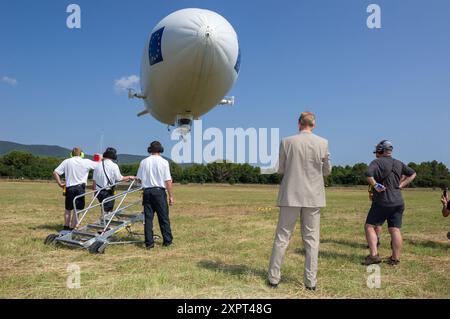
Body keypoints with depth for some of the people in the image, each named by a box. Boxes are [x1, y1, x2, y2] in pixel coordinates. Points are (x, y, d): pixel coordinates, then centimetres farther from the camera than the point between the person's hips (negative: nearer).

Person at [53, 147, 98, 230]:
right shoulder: (86, 162, -2)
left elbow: (55, 172, 0)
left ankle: (66, 227, 28)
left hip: (69, 188, 3)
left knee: (68, 209, 17)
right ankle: (71, 228, 5)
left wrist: (60, 184, 6)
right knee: (77, 210, 4)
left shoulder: (66, 162, 3)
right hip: (80, 188, -3)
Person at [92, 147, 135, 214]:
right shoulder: (114, 166, -12)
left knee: (104, 209, 21)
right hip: (108, 192, -5)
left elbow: (94, 180, 6)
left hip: (98, 191, 5)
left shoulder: (98, 165, 2)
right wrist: (129, 177, 5)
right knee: (107, 211, 2)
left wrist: (94, 189, 17)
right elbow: (119, 179, -9)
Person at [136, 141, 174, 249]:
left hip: (147, 192, 3)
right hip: (159, 191, -3)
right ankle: (167, 241, 14)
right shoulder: (164, 162, -5)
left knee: (148, 218, 6)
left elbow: (139, 178, 8)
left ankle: (149, 243, 8)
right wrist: (171, 196, -2)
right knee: (163, 218, 7)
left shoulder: (144, 162, 4)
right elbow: (168, 181, -7)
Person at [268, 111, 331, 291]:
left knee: (282, 237, 7)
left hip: (291, 196, 0)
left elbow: (280, 170, 4)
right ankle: (311, 281, 12)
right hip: (313, 197, 1)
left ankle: (274, 278, 11)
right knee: (311, 239, 8)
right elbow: (327, 171, 6)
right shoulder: (322, 143, -3)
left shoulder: (287, 142, -4)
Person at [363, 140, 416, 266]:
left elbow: (368, 173, -26)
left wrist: (375, 185, -13)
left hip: (382, 202, -6)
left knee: (369, 227, 1)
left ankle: (374, 255, -8)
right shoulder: (399, 163, 12)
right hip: (398, 202, 6)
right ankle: (395, 258, 10)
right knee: (395, 230, 7)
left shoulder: (377, 162, -7)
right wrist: (401, 185, 13)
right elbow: (412, 173, 21)